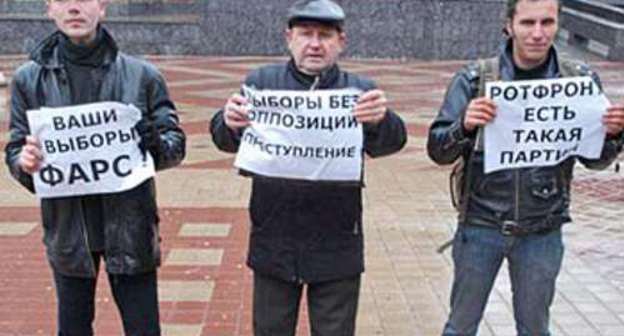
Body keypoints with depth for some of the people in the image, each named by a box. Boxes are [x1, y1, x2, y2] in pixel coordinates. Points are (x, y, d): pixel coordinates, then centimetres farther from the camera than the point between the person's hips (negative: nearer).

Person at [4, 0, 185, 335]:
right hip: (68, 229, 2)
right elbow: (15, 149, 4)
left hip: (130, 227, -1)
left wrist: (155, 143, -23)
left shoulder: (141, 75, -3)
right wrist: (25, 162, -20)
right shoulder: (29, 78, 1)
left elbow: (175, 142, 0)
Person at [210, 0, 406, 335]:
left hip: (337, 248, 0)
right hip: (273, 245, 1)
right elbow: (226, 139, -8)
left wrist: (380, 121, -37)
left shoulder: (359, 91, 0)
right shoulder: (261, 82, 1)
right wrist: (229, 122, -32)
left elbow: (388, 143, -14)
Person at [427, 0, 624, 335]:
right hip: (481, 226, -1)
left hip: (542, 232, 2)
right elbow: (438, 151, -9)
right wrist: (465, 127, -30)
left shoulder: (580, 81, -3)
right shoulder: (474, 80, -8)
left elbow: (594, 159, 4)